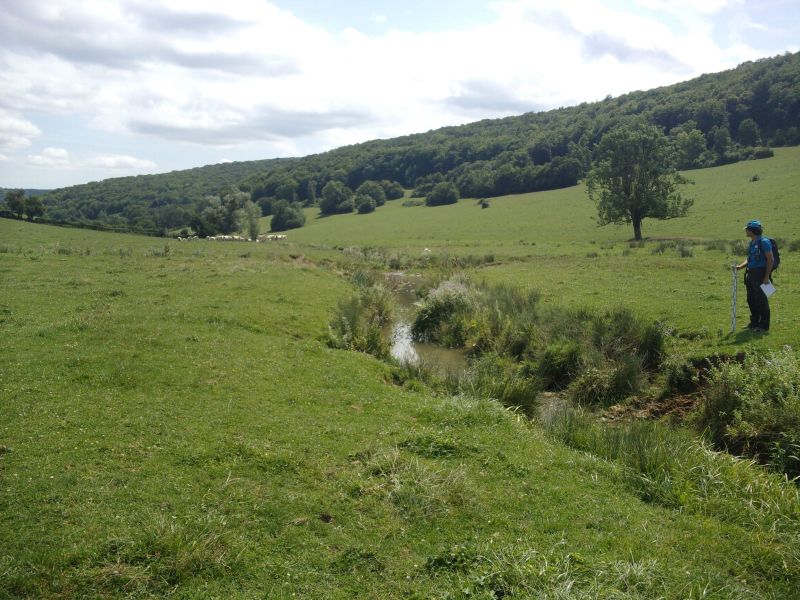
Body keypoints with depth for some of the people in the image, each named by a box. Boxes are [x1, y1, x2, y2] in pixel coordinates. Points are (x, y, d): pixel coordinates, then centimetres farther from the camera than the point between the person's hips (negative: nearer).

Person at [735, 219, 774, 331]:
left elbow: (771, 260, -16)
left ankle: (764, 325, 4)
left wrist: (766, 277, -20)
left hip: (761, 274, -9)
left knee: (761, 300, -3)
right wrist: (741, 266, 3)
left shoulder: (764, 242, -13)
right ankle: (754, 323, 24)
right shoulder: (752, 243, 15)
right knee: (751, 300, 13)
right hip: (751, 274, 9)